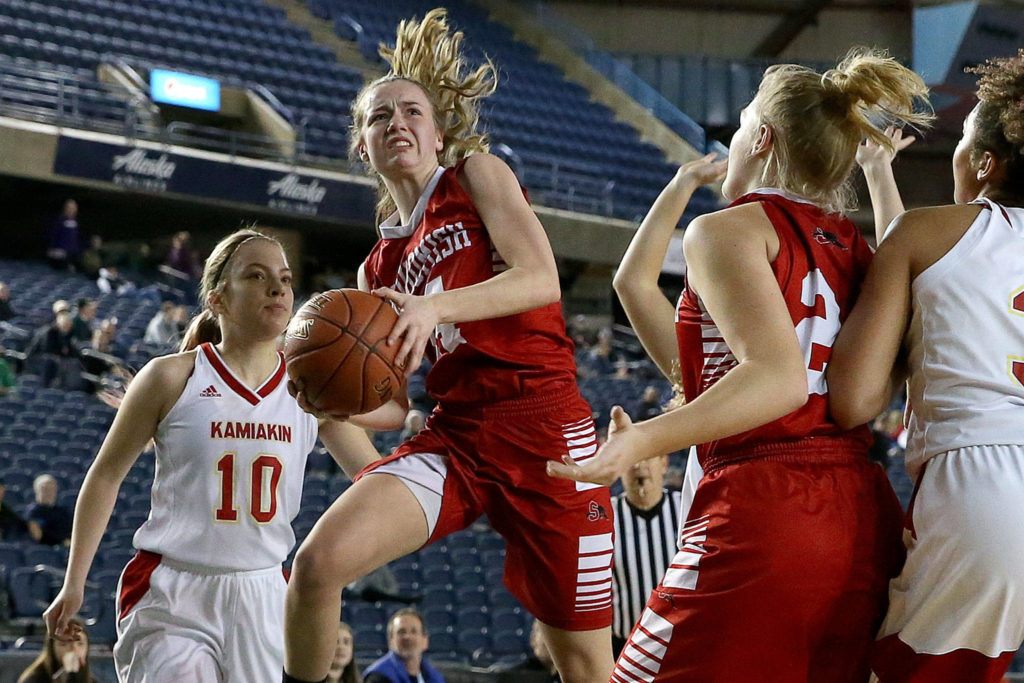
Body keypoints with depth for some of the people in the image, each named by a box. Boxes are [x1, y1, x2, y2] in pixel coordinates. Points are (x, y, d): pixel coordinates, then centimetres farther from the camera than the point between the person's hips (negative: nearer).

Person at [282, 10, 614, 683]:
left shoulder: (478, 174, 5)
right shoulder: (377, 270, 18)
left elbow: (541, 279, -11)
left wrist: (436, 306, -26)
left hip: (543, 425, -4)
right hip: (453, 432, 4)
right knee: (317, 561, -21)